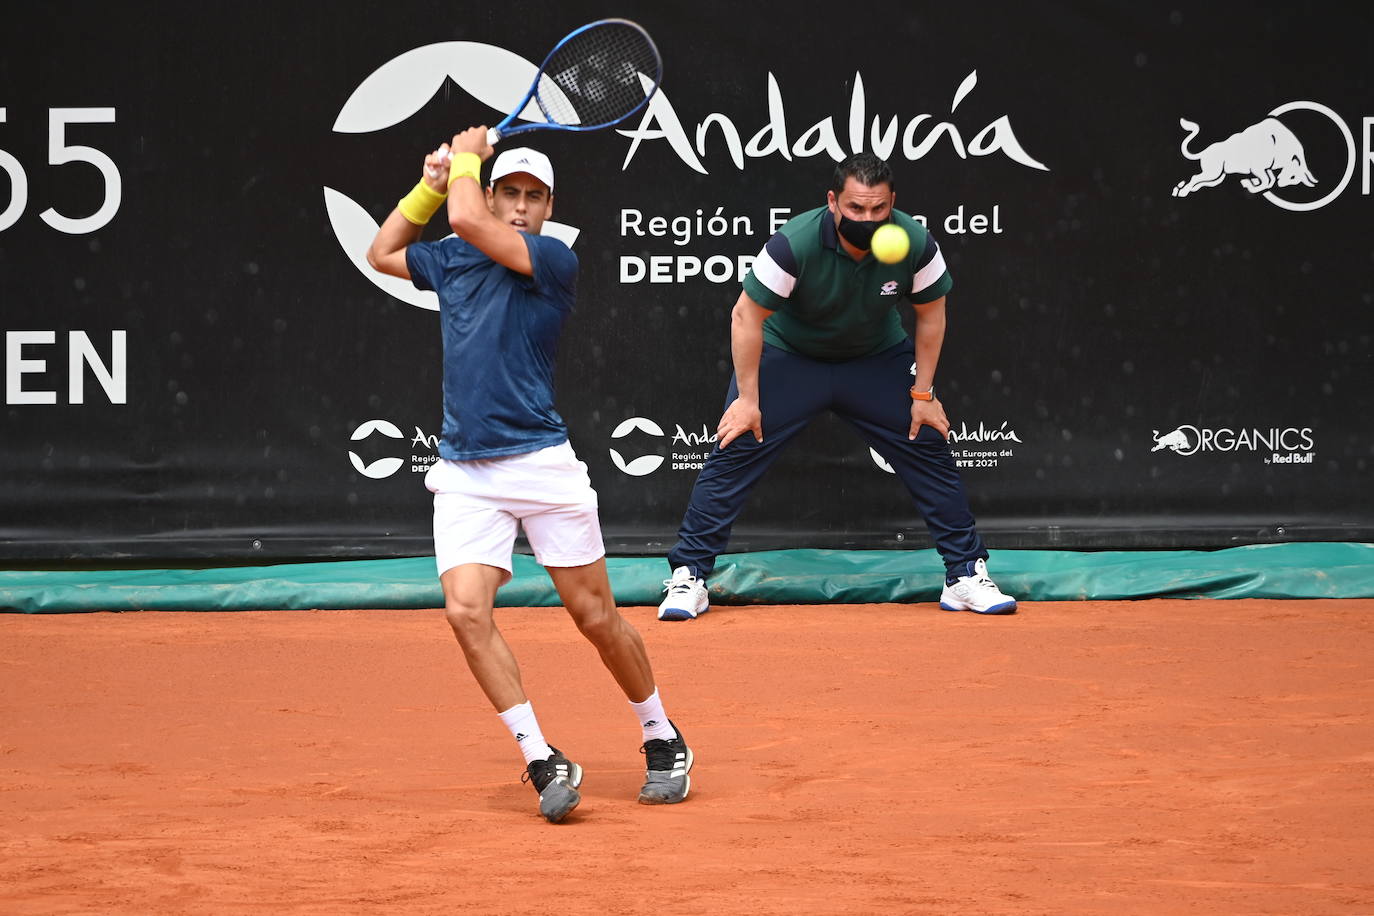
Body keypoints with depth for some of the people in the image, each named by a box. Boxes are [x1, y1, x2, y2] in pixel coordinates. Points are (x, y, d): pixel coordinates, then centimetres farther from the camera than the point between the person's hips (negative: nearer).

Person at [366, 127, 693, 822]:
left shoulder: (555, 262, -6)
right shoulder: (451, 261, 12)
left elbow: (468, 220, -19)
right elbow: (382, 253, 31)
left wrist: (466, 156, 0)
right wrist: (432, 184, 21)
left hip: (542, 465, -4)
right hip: (464, 473, 4)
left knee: (596, 617, 2)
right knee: (466, 610, -16)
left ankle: (662, 739, 24)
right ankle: (543, 762, -10)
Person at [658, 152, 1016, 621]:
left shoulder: (916, 244, -23)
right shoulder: (795, 244, -32)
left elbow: (930, 314, -5)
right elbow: (747, 317, -21)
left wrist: (923, 393, -5)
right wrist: (747, 398, -19)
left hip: (878, 358, 3)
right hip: (788, 355, -2)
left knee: (930, 450, -4)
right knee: (734, 452, -12)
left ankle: (966, 575, 9)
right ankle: (688, 579, -3)